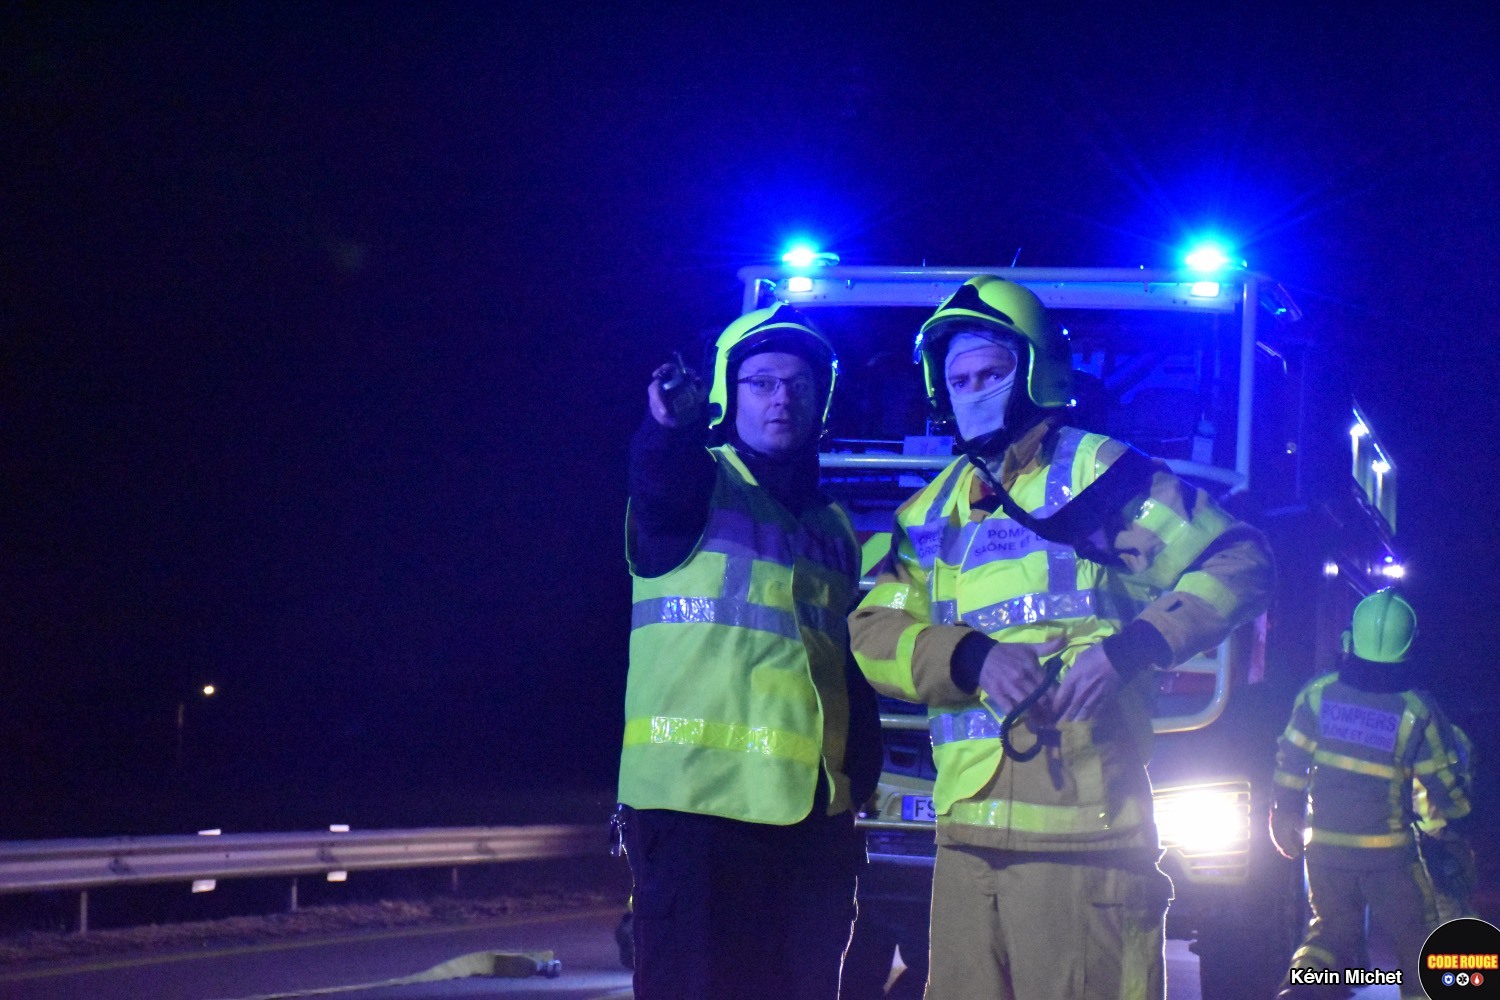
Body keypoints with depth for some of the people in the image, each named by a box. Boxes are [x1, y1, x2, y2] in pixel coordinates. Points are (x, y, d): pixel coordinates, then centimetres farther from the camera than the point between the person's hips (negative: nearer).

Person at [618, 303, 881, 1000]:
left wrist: (860, 780, 14)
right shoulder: (700, 480, 2)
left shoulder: (832, 527, 21)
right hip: (698, 799, -6)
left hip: (813, 813, 6)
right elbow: (661, 497, -24)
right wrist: (669, 433, -46)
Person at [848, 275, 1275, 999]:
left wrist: (1131, 647, -18)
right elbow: (874, 632, 7)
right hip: (965, 830, 6)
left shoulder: (1099, 472, 1)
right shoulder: (931, 511, 18)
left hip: (1080, 831, -6)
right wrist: (974, 658, -13)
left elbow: (1237, 564, -4)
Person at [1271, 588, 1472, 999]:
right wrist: (1455, 814, 18)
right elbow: (1442, 780, -4)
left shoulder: (1318, 693, -5)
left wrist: (1285, 818, 14)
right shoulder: (1416, 709, -12)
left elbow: (1290, 761, 0)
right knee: (1416, 937, 12)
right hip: (1388, 852, -3)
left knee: (1333, 929, 17)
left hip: (1324, 845, 3)